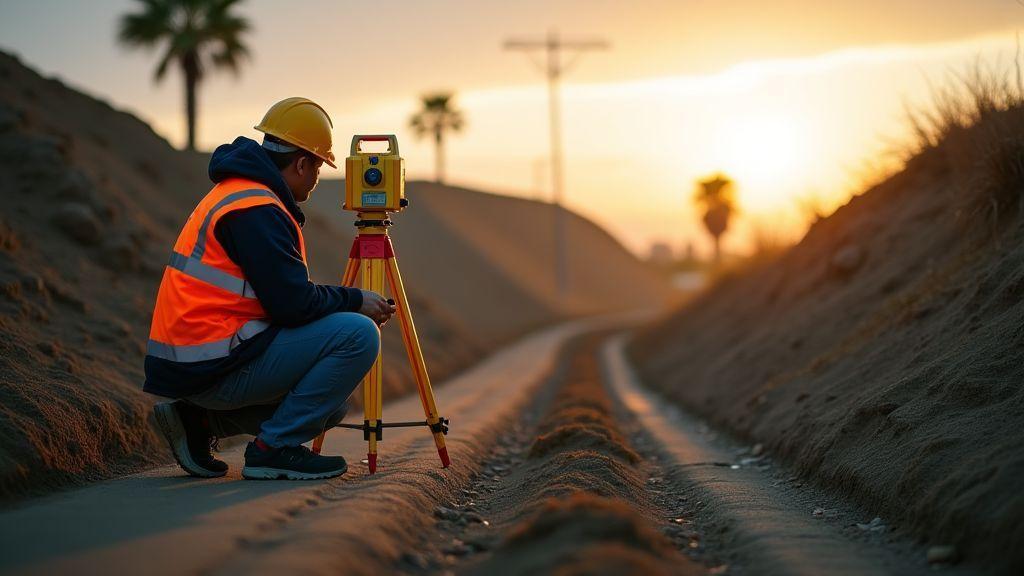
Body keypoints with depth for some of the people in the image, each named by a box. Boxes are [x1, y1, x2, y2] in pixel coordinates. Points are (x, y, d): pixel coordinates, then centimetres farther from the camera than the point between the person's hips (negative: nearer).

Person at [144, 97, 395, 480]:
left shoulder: (233, 192, 18)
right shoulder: (257, 209, -16)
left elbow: (283, 294, 21)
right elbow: (293, 303, -20)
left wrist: (346, 304, 14)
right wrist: (355, 301, -4)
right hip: (217, 366, -11)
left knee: (330, 404, 20)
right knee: (357, 335, -15)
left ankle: (199, 421, 13)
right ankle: (274, 448, -9)